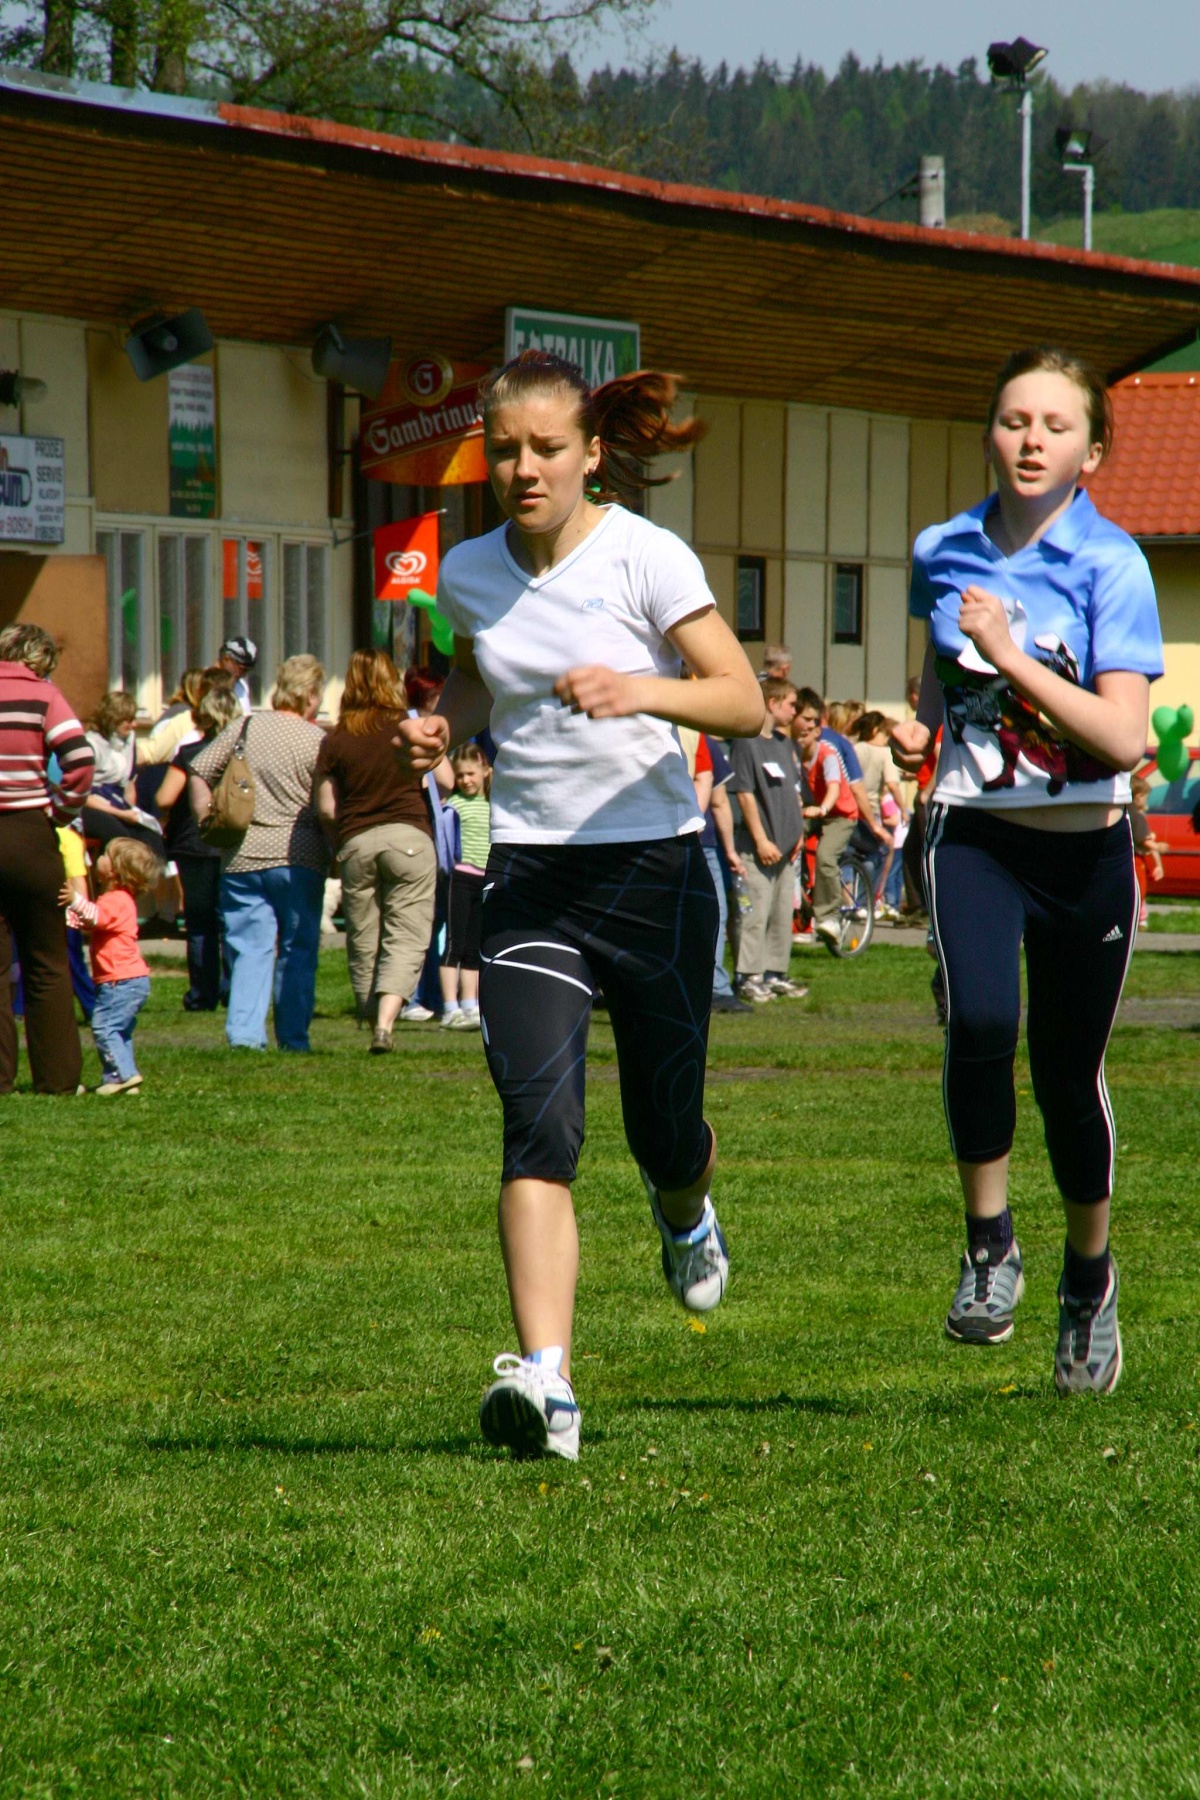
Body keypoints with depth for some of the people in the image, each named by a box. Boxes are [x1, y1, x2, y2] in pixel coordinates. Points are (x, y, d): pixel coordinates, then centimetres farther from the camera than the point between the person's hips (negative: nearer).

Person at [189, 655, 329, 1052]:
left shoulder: (245, 727, 6)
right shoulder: (318, 741, -4)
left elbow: (198, 772, 6)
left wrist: (208, 825, 13)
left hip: (242, 856, 3)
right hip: (297, 856, -3)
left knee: (249, 947, 6)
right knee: (298, 949, 7)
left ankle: (244, 1032, -6)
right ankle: (292, 1037, 7)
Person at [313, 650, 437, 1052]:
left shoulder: (335, 740, 4)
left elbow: (325, 808, 4)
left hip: (355, 842, 2)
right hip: (409, 836, -2)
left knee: (363, 942, 12)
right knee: (406, 938, -5)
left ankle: (374, 1021, 17)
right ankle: (386, 1022, -22)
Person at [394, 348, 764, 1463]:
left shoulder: (647, 559, -9)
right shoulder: (469, 575, 4)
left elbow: (745, 702, -14)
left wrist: (643, 690, -31)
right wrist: (443, 725, 4)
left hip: (655, 866, -2)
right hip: (529, 870, 2)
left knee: (664, 1133, 7)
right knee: (537, 1117, -17)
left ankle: (684, 1212, 47)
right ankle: (542, 1377, -24)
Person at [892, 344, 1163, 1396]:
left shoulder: (1110, 565, -10)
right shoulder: (944, 553, 3)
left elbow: (1124, 736, -19)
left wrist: (1013, 657, -21)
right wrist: (921, 730, 9)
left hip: (1084, 848, -1)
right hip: (974, 836, 1)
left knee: (1069, 1073, 9)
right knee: (980, 1023, -26)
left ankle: (1090, 1274, 36)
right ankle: (989, 1246, -5)